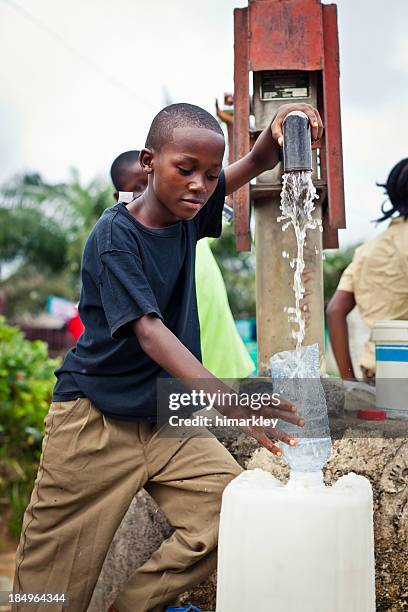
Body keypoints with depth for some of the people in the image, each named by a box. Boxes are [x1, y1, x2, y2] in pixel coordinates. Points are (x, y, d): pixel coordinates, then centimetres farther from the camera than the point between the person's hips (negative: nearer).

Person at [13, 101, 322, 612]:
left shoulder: (186, 214, 2)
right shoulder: (113, 237, -17)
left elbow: (255, 164, 7)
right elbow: (150, 332, -27)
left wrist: (276, 132, -18)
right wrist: (227, 399, -39)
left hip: (167, 416, 6)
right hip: (94, 420, -5)